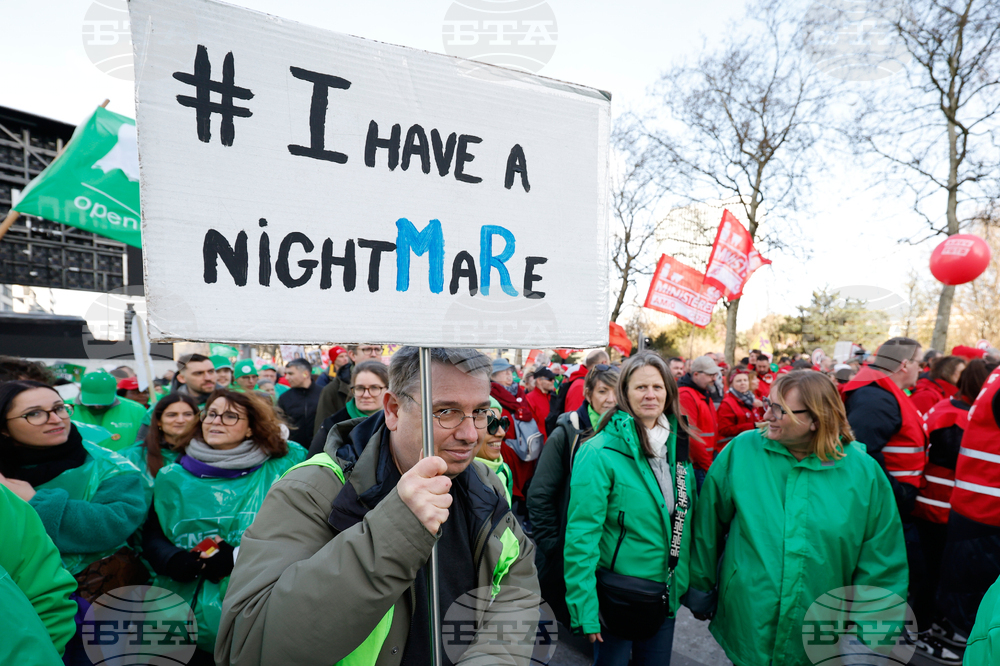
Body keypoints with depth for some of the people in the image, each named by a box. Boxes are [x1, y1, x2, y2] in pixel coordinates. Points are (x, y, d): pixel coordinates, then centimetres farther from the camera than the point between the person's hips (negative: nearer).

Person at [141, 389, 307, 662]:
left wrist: (240, 558, -18)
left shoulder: (279, 471, -6)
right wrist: (182, 562, -13)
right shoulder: (173, 477, 4)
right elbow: (151, 539, 6)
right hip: (184, 609, 2)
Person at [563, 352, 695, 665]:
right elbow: (581, 535, -20)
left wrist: (690, 583, 10)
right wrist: (584, 606, -19)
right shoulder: (599, 453, -20)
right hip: (617, 594, -5)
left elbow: (684, 519, 9)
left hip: (667, 593, 6)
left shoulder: (678, 446, 0)